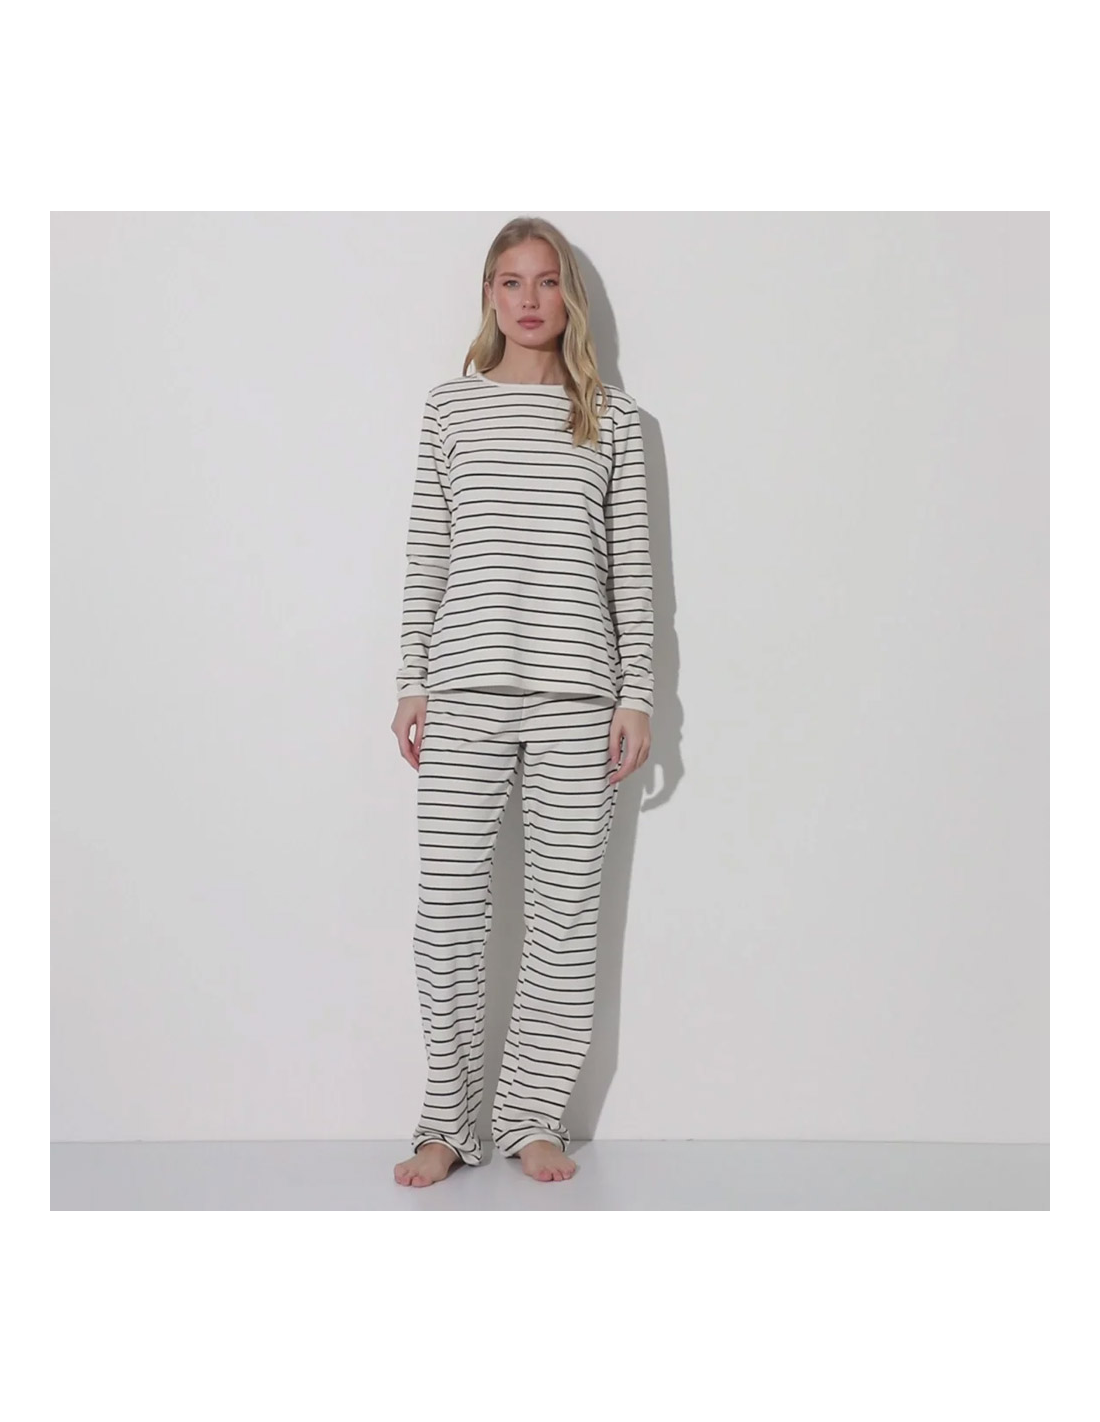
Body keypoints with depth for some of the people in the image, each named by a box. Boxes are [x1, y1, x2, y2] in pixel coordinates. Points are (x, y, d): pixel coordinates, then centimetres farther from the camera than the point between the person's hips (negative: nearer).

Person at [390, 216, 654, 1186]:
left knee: (566, 909, 2)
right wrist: (412, 680, 4)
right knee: (449, 906, 0)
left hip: (575, 686, 0)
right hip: (463, 683, 0)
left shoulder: (611, 415, 11)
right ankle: (449, 1121, 13)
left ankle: (534, 1116, 16)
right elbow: (425, 551, 10)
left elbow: (632, 560, 8)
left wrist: (637, 694, 1)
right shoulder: (451, 405, 12)